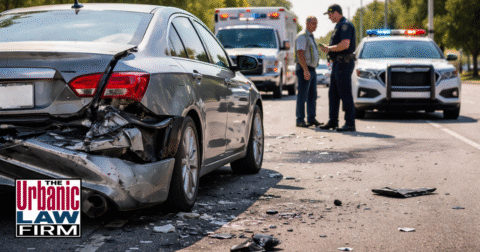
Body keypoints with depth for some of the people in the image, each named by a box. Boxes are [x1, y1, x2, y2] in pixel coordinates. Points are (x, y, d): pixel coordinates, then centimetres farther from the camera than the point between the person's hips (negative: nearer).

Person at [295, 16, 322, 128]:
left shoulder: (311, 37, 19)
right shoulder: (302, 37, -11)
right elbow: (300, 54, -21)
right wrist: (306, 70, -27)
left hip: (311, 70, 9)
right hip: (304, 69, -9)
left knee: (312, 96, 9)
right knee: (302, 96, -7)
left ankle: (311, 118, 14)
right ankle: (300, 120, -4)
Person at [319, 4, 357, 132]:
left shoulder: (345, 25, -13)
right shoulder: (339, 26, 19)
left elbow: (345, 44, -25)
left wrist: (329, 48, -14)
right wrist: (328, 48, 12)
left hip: (344, 63, -11)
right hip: (337, 64, 11)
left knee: (345, 93, -9)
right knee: (333, 93, 13)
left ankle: (350, 123, -7)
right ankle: (332, 122, 19)